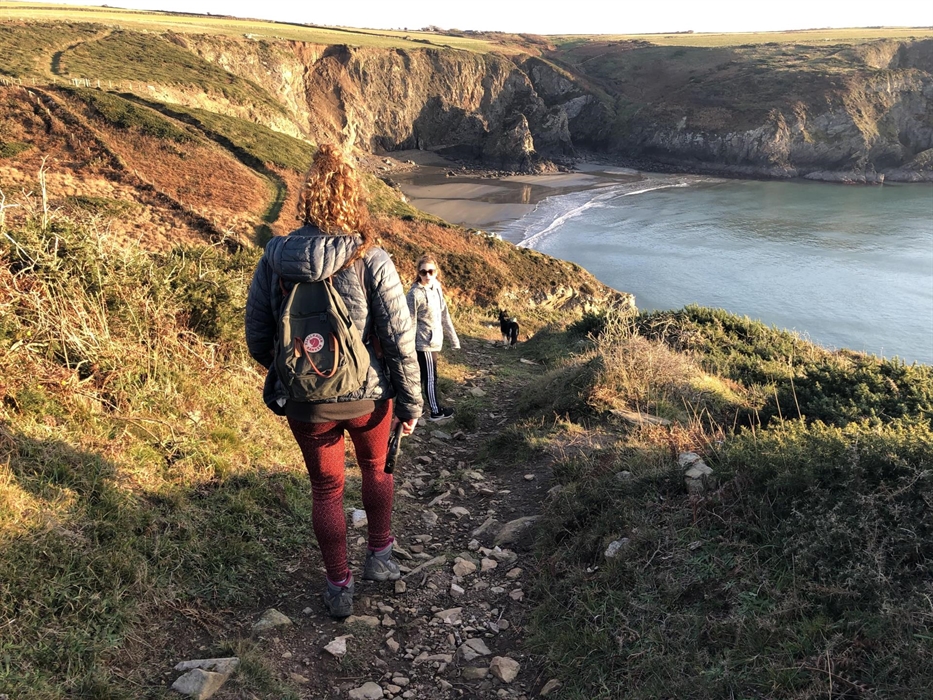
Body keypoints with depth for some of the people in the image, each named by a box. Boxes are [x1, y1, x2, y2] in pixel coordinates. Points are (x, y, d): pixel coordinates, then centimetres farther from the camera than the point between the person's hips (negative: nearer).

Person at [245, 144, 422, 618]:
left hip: (305, 402, 2)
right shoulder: (371, 261, -16)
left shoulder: (274, 259, -9)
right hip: (368, 397, -1)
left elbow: (256, 338, 0)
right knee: (377, 468, 27)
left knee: (326, 489, 19)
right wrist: (411, 403, -2)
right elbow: (400, 341, -14)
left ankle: (339, 587, 29)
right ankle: (379, 555, 36)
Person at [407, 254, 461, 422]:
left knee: (421, 375, 17)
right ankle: (436, 411, 17)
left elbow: (444, 315, 11)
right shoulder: (415, 293, -19)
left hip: (434, 341, 8)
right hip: (424, 343, -7)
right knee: (430, 377, 4)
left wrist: (453, 338, 13)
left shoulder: (437, 288, 5)